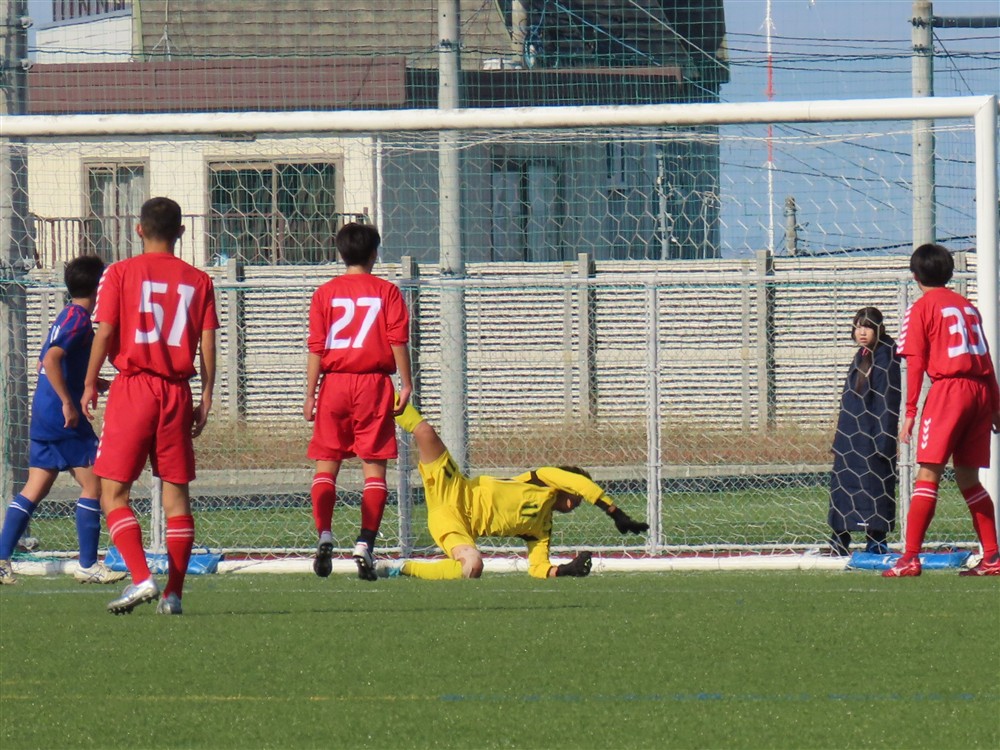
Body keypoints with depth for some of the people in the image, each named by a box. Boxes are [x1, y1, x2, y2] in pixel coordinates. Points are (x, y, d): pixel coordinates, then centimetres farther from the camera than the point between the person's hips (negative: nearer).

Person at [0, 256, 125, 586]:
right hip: (65, 420, -9)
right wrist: (69, 404, -25)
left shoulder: (67, 316, 16)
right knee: (93, 484, -2)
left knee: (34, 488, 8)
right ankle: (88, 564, -1)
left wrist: (97, 384, 25)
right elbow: (51, 360, -26)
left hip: (43, 415, 9)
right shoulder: (79, 320, -13)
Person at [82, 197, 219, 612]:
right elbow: (207, 343, 3)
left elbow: (104, 332, -6)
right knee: (177, 492, 8)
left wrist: (90, 383, 5)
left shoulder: (121, 273, -2)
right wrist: (207, 397, 8)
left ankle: (141, 578, -16)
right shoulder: (198, 280, 5)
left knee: (113, 492, 1)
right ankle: (173, 592, 4)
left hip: (133, 387, -3)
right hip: (178, 391, 3)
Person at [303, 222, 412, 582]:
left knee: (326, 465, 6)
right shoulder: (387, 291, 3)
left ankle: (324, 535, -10)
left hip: (334, 383, 1)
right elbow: (398, 341, -4)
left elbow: (315, 348, 1)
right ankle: (365, 543, -10)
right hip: (374, 382, -1)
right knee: (374, 467, 0)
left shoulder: (325, 293, 5)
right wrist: (406, 384, 1)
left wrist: (310, 393, 3)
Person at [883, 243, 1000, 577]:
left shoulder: (921, 308, 2)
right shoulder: (967, 305, 19)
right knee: (967, 477, 13)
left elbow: (915, 363, -5)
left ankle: (910, 558, -16)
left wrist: (910, 412, -5)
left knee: (928, 473, -9)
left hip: (948, 388, -6)